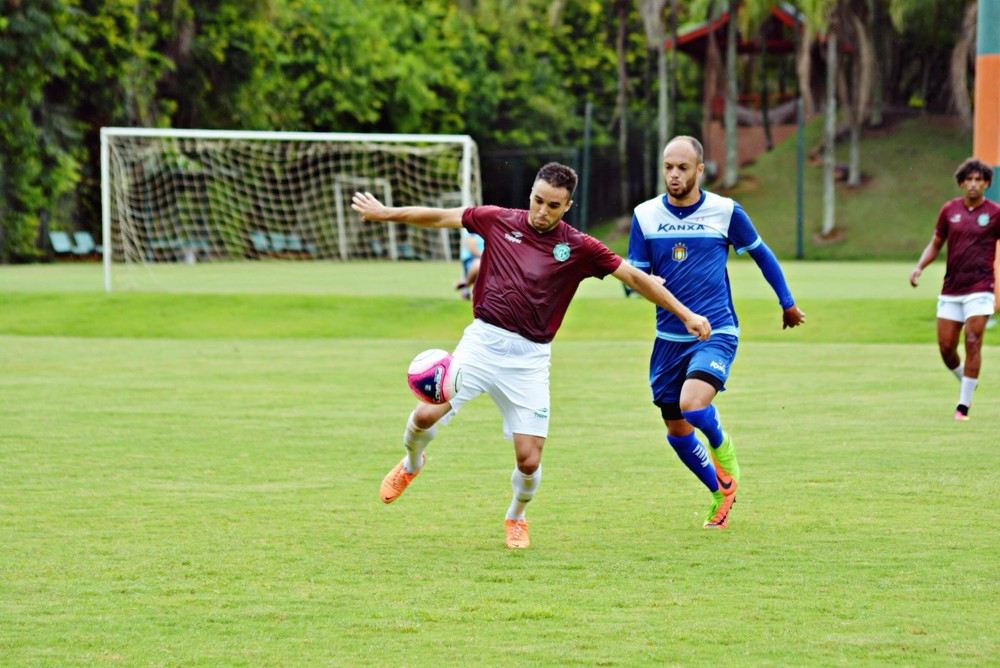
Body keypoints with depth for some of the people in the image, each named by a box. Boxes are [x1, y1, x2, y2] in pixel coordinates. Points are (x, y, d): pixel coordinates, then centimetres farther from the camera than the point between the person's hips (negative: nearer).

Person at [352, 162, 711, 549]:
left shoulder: (578, 248, 0)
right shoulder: (498, 221, 3)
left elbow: (636, 278, 3)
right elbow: (440, 217, 15)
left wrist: (686, 315, 0)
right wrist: (385, 213, 17)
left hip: (530, 359, -1)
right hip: (482, 341, 1)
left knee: (529, 460, -7)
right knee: (426, 415, -14)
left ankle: (516, 518, 27)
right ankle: (411, 465, 23)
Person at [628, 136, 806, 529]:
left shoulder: (726, 212, -5)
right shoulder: (645, 216, 0)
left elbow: (762, 255, 11)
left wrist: (787, 304, 18)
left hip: (716, 333, -4)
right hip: (669, 337, 4)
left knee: (692, 405, -28)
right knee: (676, 430, 9)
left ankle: (723, 453, 5)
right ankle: (722, 493, 33)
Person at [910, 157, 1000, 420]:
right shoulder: (949, 210, 6)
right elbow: (935, 244, 16)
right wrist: (919, 267, -2)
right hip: (951, 289, 3)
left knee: (973, 342, -14)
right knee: (945, 347, 1)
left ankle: (963, 406, -8)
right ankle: (966, 383, 31)